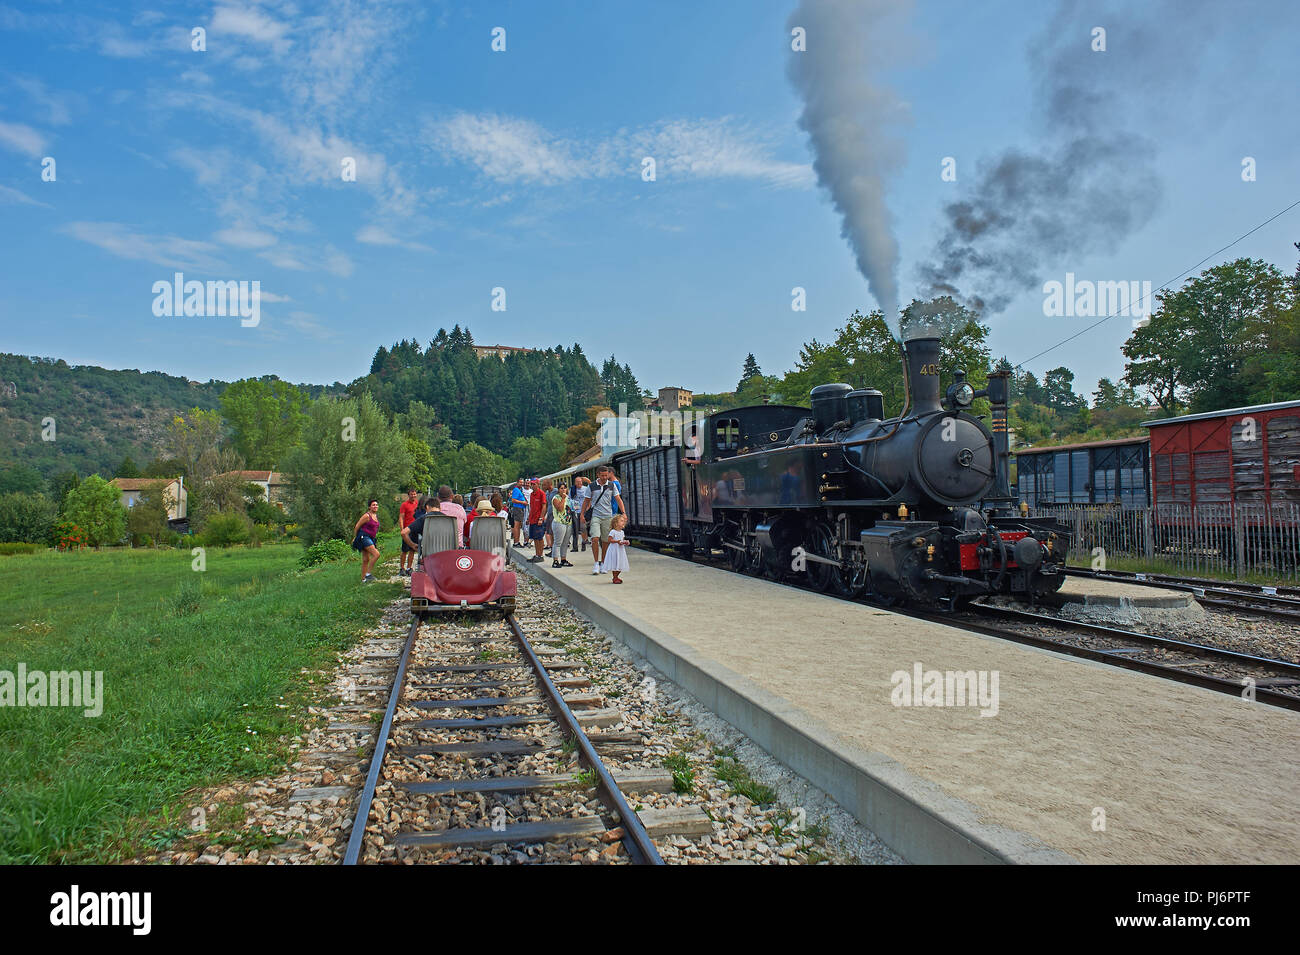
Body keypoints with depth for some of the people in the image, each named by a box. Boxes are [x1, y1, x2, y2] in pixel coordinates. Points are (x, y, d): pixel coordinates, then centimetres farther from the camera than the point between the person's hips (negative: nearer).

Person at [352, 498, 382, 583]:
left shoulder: (376, 516, 13)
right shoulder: (366, 516, -13)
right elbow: (357, 527, -7)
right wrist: (355, 537, 4)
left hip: (370, 538, 8)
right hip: (364, 537, -8)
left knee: (366, 559, 10)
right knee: (376, 554, -19)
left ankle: (363, 579, 15)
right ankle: (368, 573, -13)